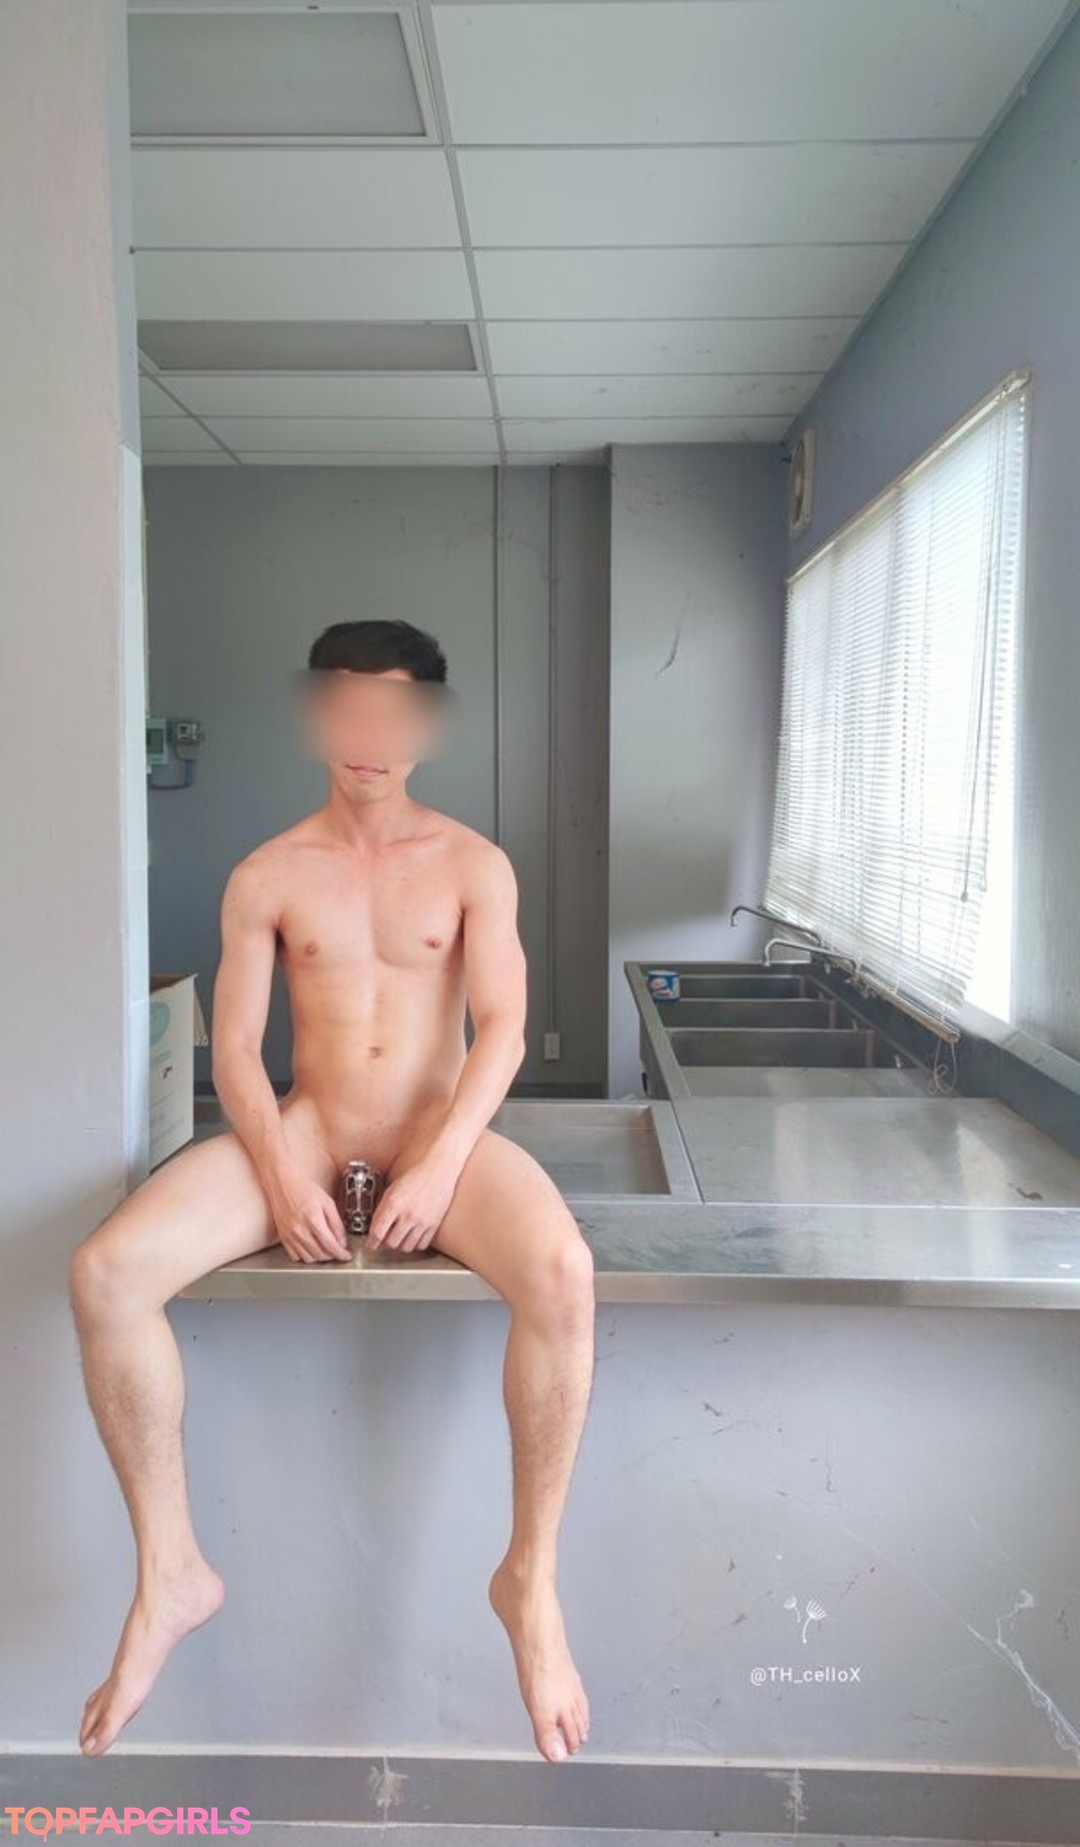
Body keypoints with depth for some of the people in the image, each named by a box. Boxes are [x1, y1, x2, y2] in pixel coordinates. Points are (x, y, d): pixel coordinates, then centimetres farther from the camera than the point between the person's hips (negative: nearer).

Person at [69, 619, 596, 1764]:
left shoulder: (474, 864, 3)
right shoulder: (265, 876, 5)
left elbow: (503, 1031, -6)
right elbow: (233, 1048, 0)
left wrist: (440, 1167, -21)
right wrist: (280, 1175, -17)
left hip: (442, 1134, -1)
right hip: (303, 1133, 2)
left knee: (562, 1275, -33)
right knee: (104, 1274, -23)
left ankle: (530, 1577, -12)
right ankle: (170, 1572, -5)